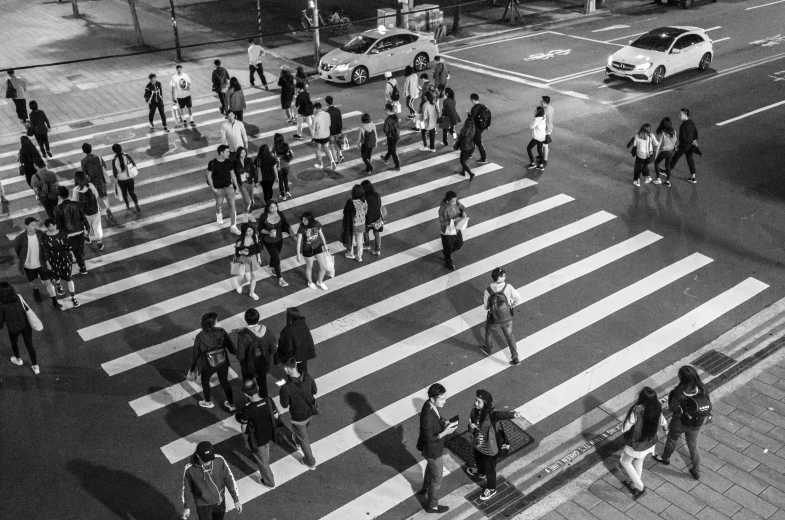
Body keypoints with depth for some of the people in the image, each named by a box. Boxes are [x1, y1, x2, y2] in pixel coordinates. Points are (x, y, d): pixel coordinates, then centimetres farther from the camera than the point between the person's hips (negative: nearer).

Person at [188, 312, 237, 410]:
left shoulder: (200, 337, -26)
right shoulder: (221, 333, -24)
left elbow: (195, 354, -15)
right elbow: (231, 346, -10)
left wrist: (192, 369, 0)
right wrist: (236, 352, 12)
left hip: (207, 367, -2)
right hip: (223, 364, 2)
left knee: (205, 381, 31)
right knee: (225, 382, 29)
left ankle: (208, 402, 53)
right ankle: (231, 405, 45)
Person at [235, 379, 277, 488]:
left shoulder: (247, 409, -35)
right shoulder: (268, 401, -24)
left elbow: (243, 429, -19)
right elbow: (276, 416, -6)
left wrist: (244, 433, 3)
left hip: (257, 440, -4)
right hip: (269, 434, 4)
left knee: (262, 461, 23)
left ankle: (269, 482, 45)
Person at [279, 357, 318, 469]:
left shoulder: (286, 388, -36)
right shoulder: (307, 377, -23)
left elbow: (285, 405, -17)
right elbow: (314, 391, -5)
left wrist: (281, 395, -1)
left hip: (298, 417, -5)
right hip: (310, 412, 5)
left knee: (303, 439, 22)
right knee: (304, 428, 37)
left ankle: (310, 462, 42)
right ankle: (298, 441, 68)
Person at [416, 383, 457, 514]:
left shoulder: (430, 404, -15)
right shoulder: (427, 417, -41)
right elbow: (428, 439, -29)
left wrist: (444, 422, -11)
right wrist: (445, 432, -33)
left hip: (433, 448, 8)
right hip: (433, 450, -8)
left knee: (430, 468, 34)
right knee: (436, 478, 15)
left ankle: (425, 490, 61)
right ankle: (432, 506, 38)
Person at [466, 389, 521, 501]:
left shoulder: (491, 414, -34)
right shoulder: (474, 411, -14)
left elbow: (502, 414, -56)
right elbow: (471, 429, -2)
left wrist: (513, 414, -78)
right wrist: (471, 427, -27)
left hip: (490, 448, -6)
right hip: (478, 444, 6)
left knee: (489, 468, 17)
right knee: (478, 460, 34)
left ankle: (491, 489, 45)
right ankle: (480, 472, 68)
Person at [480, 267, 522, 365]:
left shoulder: (487, 291, -27)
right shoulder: (508, 287, -26)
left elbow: (486, 307, -14)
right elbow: (519, 299, -18)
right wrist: (511, 305, 1)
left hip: (494, 321, -1)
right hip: (507, 319, 1)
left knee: (489, 331, 33)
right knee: (509, 336, 29)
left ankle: (488, 349, 58)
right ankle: (515, 358, 34)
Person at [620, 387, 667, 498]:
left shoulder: (637, 412, -36)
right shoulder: (656, 410, -18)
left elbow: (624, 429, -26)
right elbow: (663, 423, 4)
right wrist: (665, 426, 28)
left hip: (636, 445, -6)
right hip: (650, 443, 6)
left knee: (625, 462, 22)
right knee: (638, 462, 29)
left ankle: (640, 487, 24)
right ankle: (634, 484, 49)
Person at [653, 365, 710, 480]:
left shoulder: (680, 392, -33)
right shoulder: (702, 389, -18)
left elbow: (672, 408, -22)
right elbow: (707, 404, -6)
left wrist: (672, 394, -11)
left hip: (680, 423, -4)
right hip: (695, 424, 4)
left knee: (672, 440, 26)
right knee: (693, 445, 26)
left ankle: (665, 458, 53)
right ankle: (696, 472, 38)